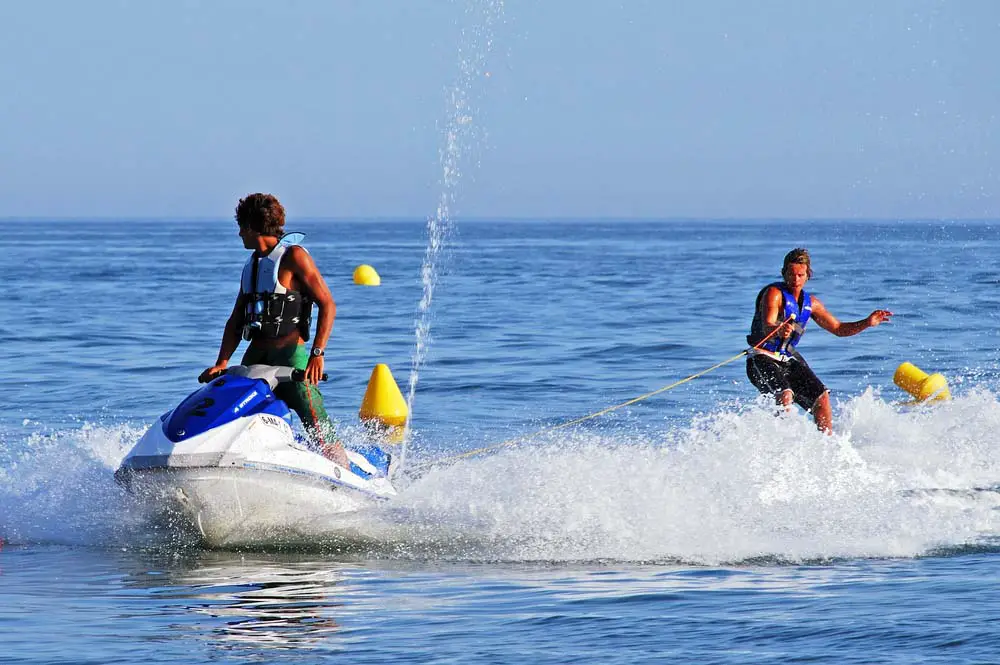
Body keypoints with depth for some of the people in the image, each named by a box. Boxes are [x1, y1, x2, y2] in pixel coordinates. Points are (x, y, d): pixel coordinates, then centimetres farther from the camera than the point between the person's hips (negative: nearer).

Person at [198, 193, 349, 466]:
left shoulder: (293, 256, -2)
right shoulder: (252, 265, 20)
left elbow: (327, 305, -8)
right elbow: (236, 320, 18)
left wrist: (317, 353, -20)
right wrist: (222, 363, 3)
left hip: (291, 355, -7)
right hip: (255, 359, 7)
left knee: (321, 434, -16)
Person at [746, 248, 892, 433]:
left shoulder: (810, 303, 10)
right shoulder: (774, 293, -12)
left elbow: (838, 329, 19)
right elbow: (767, 326, -28)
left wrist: (867, 323, 6)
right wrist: (778, 330, -52)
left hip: (789, 359, 7)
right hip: (762, 359, -7)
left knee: (821, 397, -5)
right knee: (785, 395, -30)